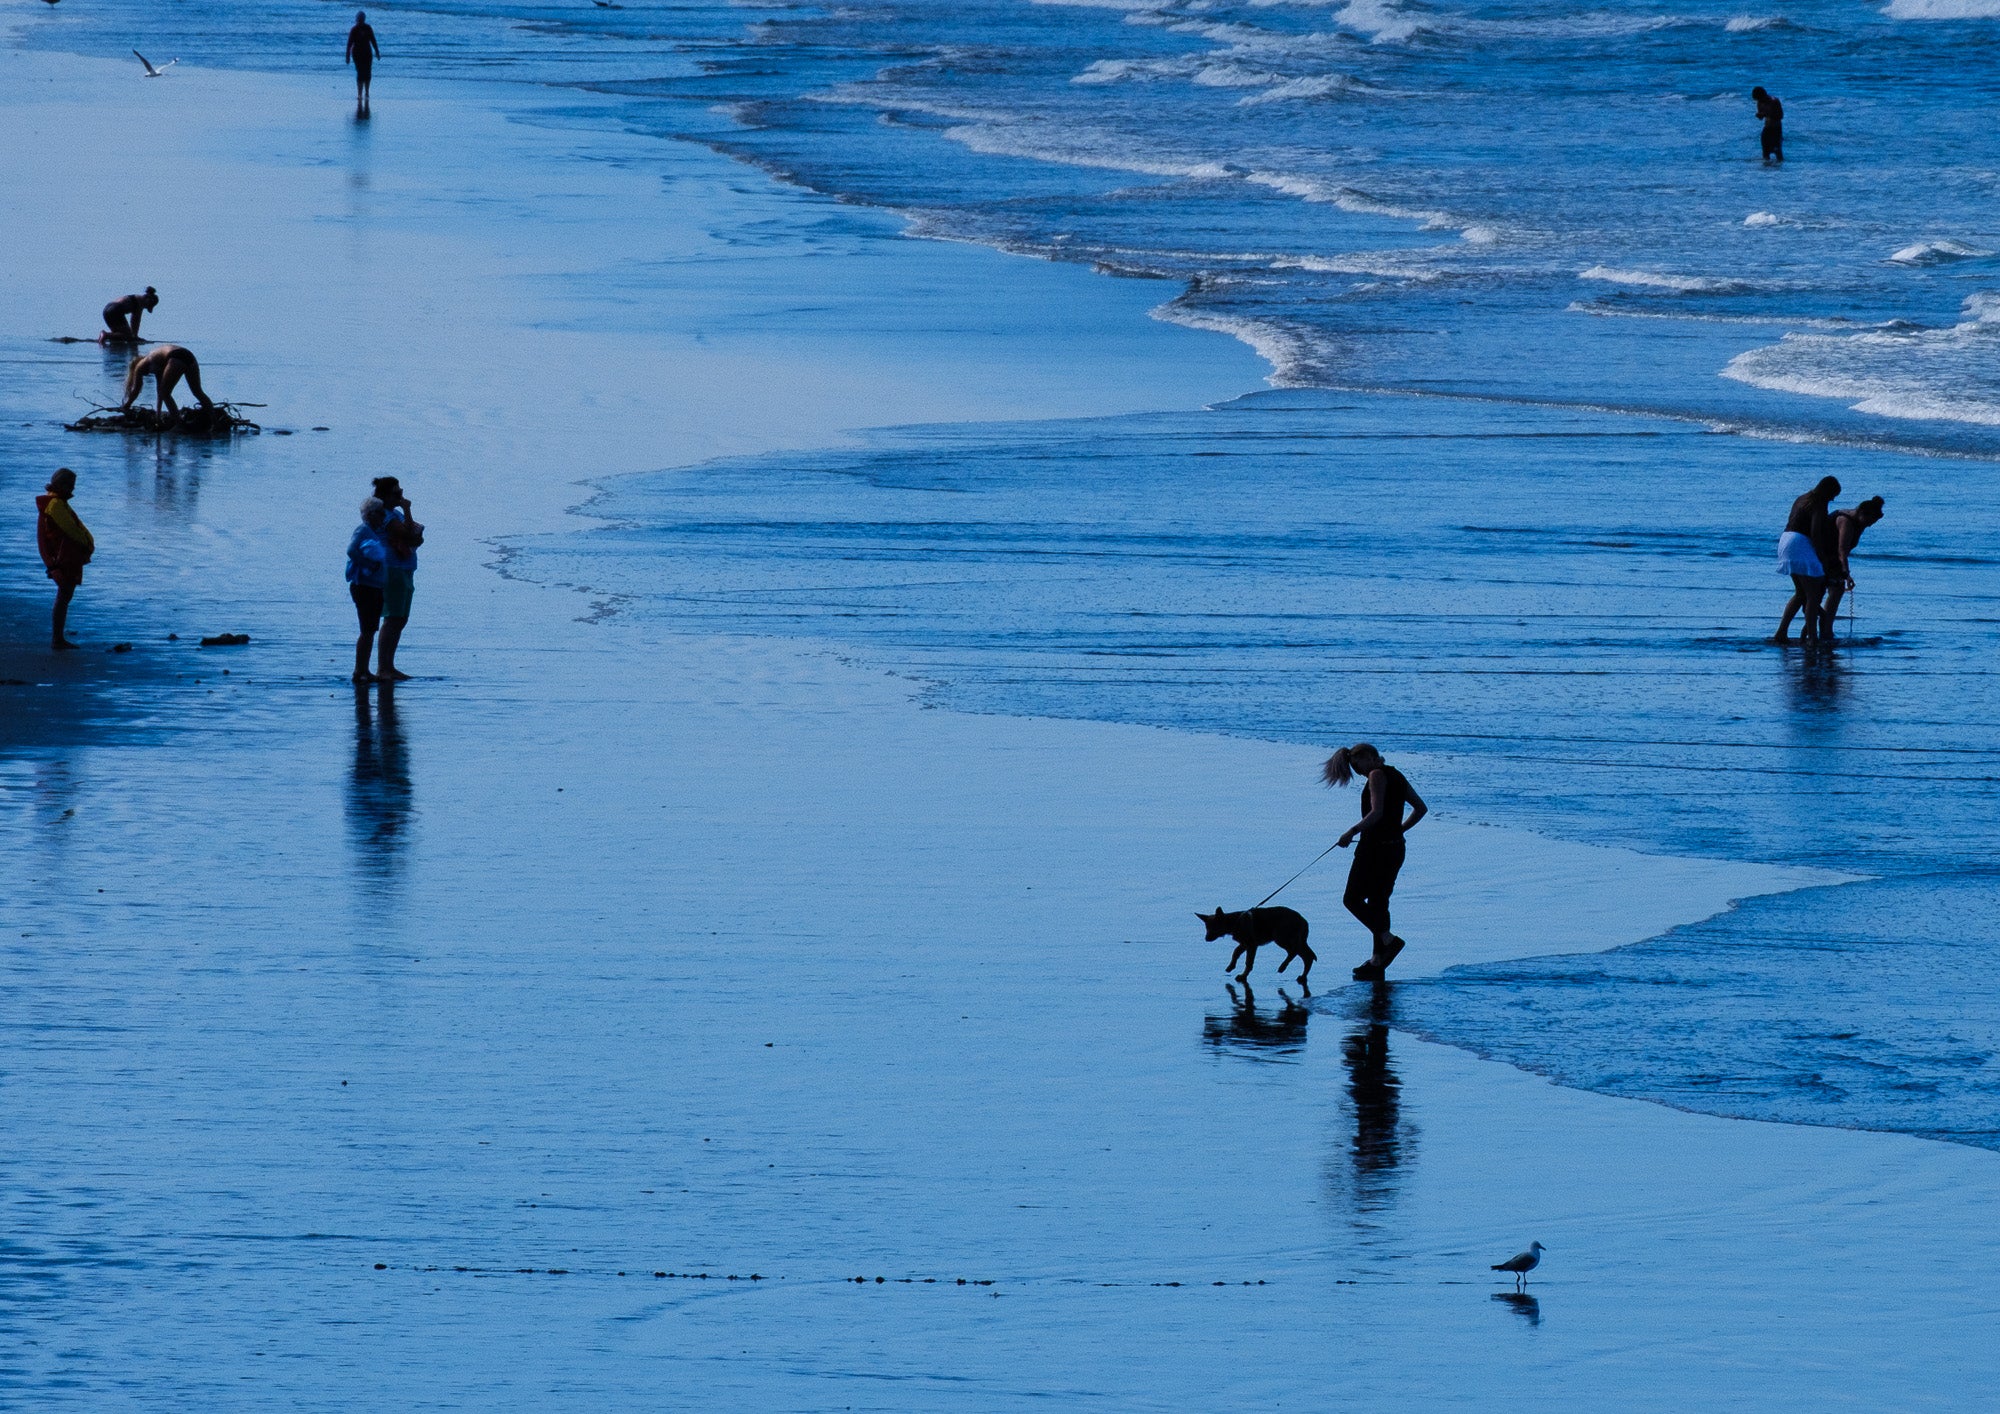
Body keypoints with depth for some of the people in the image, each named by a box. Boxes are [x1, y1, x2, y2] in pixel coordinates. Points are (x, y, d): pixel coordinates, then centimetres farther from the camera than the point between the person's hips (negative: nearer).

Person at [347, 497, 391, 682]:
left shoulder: (378, 532, 15)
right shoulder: (363, 530, -11)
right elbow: (351, 550, -26)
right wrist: (370, 564, -20)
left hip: (376, 588, 9)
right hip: (363, 585, -9)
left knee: (371, 631, 12)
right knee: (367, 630, -9)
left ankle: (364, 671, 17)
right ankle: (359, 672, -6)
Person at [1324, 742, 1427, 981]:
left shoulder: (1377, 775, -11)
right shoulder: (1397, 776, 15)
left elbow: (1377, 812, -23)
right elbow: (1421, 808, 21)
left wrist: (1351, 833, -18)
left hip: (1375, 847, -9)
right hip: (1395, 848, 9)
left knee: (1353, 899, 0)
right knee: (1378, 903, 12)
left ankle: (1388, 940, -11)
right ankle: (1377, 962, 12)